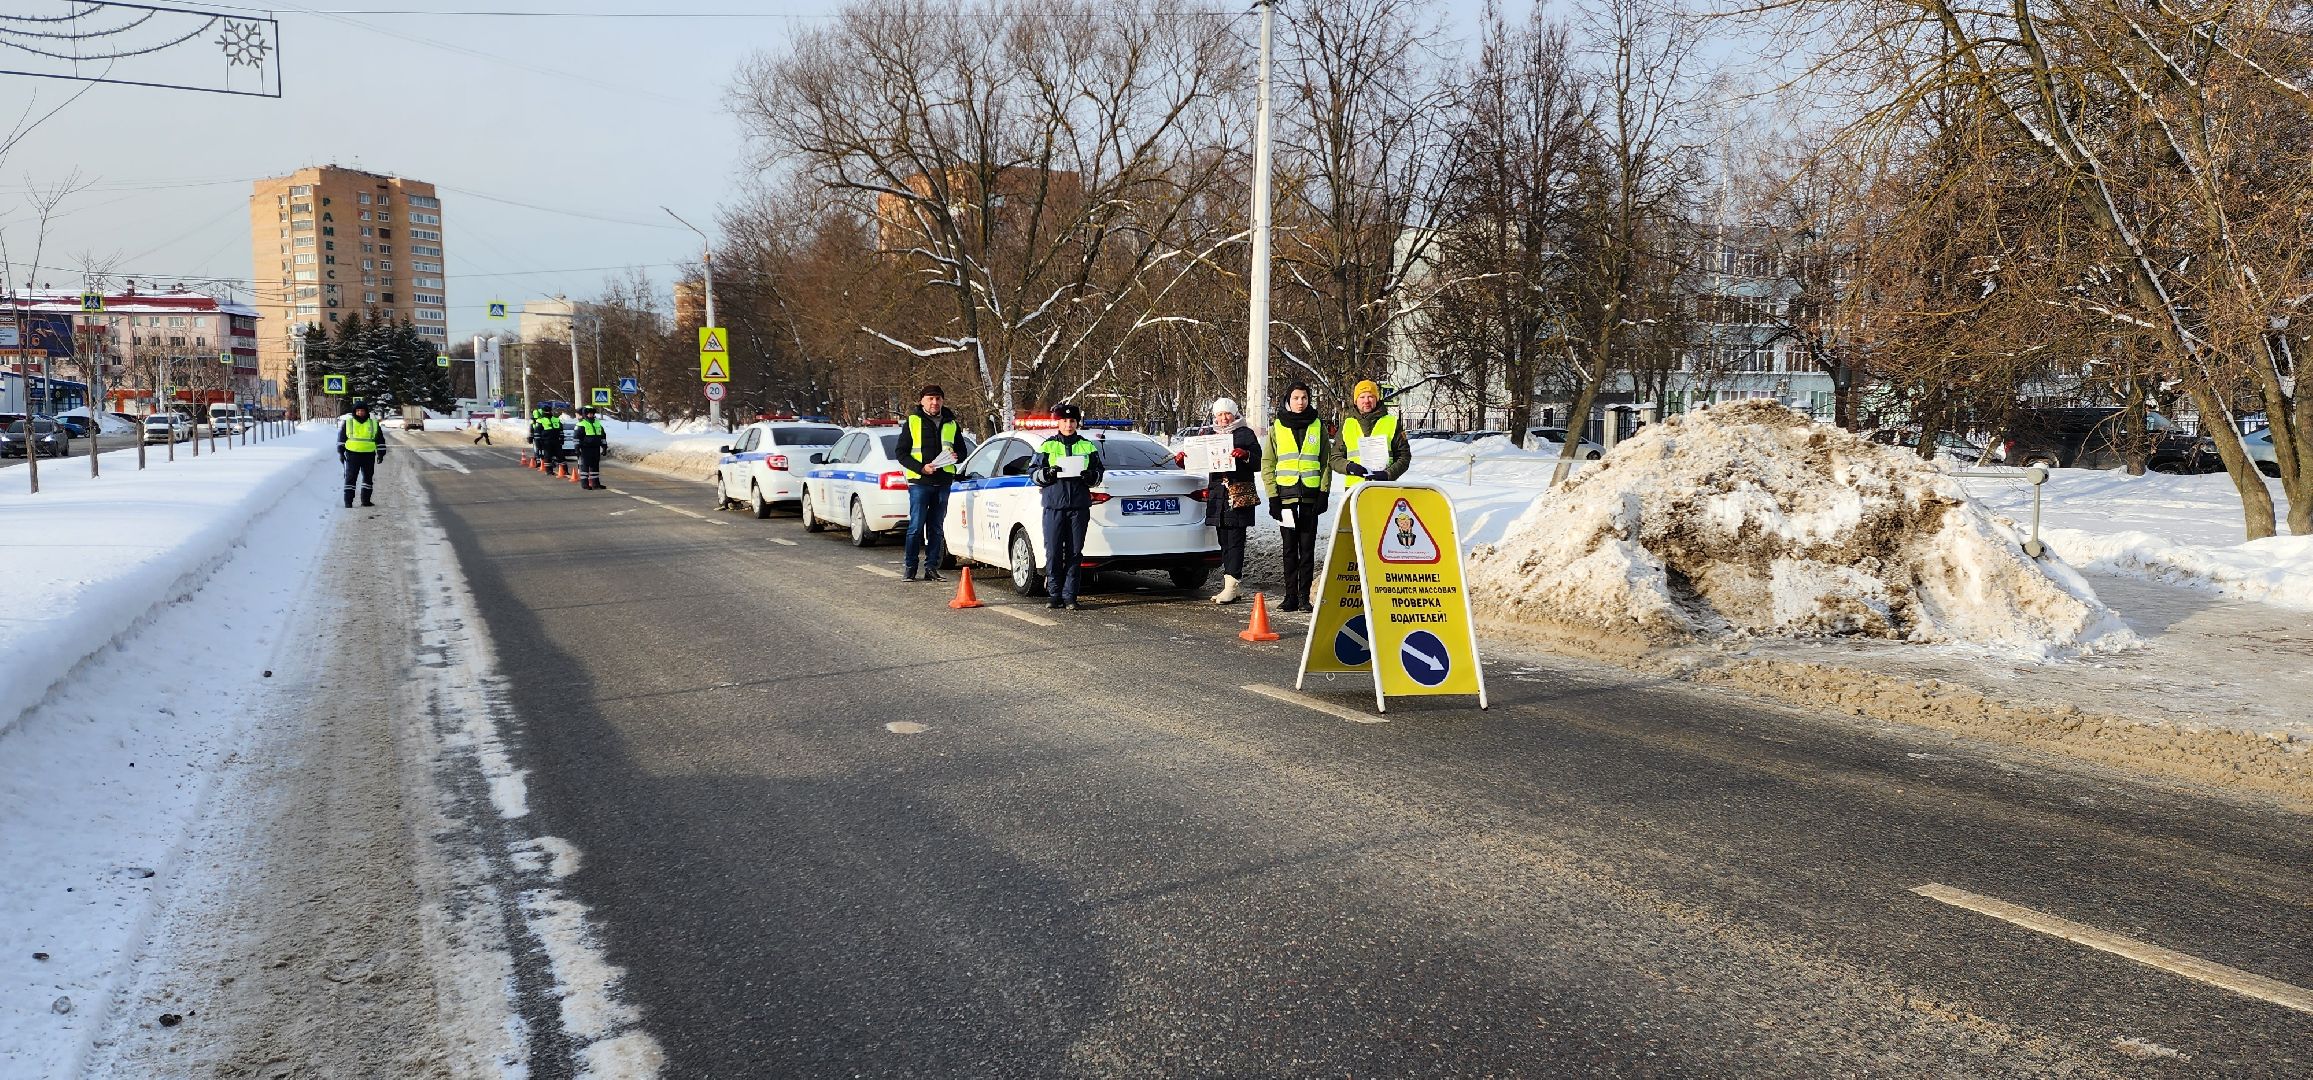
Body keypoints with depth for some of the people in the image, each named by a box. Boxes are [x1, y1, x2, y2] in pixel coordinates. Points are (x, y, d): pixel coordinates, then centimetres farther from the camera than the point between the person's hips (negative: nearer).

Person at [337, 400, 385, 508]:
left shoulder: (374, 424, 7)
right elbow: (341, 438, 8)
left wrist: (381, 453, 8)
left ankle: (366, 500, 18)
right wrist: (340, 453, 3)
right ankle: (348, 501, -2)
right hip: (352, 454, -2)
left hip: (369, 455, 2)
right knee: (351, 477, -3)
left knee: (368, 477, 8)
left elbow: (380, 440, 12)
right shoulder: (347, 423, 4)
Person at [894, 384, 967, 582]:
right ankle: (911, 566, 3)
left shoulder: (951, 424, 14)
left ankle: (931, 567, 11)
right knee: (916, 526, -5)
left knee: (937, 527, 6)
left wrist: (956, 456, -4)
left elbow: (962, 451, 20)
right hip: (919, 482, -4)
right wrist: (921, 467, -14)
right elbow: (902, 453, 1)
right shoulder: (912, 422, 3)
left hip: (943, 482, 4)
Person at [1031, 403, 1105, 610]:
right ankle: (1054, 595, 5)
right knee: (1053, 552, -4)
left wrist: (1090, 476, -9)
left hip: (1079, 507, 1)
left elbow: (1098, 473, 14)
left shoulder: (1087, 446, 12)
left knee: (1074, 552, 1)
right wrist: (1047, 473, -13)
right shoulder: (1048, 446, 9)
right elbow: (1033, 474, 8)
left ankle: (1069, 596, 6)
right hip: (1054, 505, -1)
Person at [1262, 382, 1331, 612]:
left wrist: (1324, 492, -2)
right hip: (1286, 495, 0)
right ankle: (1291, 596, 7)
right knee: (1290, 548, 3)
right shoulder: (1277, 427, 7)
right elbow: (1268, 463, 6)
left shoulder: (1317, 426, 8)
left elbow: (1326, 462, 8)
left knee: (1307, 548, 1)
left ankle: (1304, 597, 4)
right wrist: (1273, 496, -2)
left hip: (1311, 495, 0)